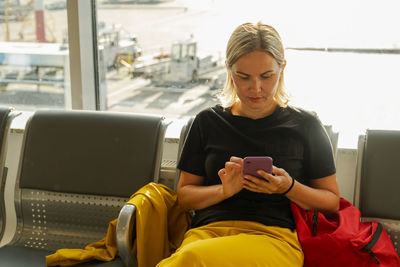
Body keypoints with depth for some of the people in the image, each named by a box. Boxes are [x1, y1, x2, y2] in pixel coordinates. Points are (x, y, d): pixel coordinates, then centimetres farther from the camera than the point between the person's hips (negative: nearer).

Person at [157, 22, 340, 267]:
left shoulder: (305, 125, 11)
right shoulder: (208, 122, 15)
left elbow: (331, 202, 13)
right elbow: (184, 195, 15)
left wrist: (289, 187, -6)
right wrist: (224, 190, -5)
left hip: (275, 237, -1)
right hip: (208, 230, 2)